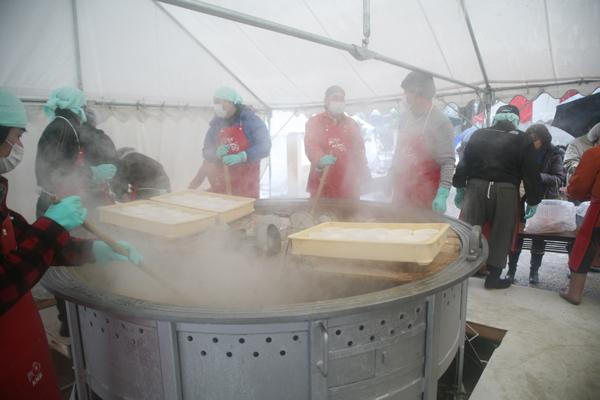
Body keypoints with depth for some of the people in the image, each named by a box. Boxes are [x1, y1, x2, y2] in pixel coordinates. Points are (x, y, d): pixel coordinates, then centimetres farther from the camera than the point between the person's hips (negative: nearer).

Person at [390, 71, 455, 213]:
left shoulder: (440, 122, -11)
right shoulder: (405, 118, 8)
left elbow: (448, 162, -15)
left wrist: (442, 194, -23)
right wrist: (390, 177, 14)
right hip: (400, 193, 6)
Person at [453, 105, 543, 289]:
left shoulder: (478, 135, 10)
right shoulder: (523, 140, 3)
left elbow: (463, 163, 10)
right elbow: (531, 174, 0)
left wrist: (460, 188, 15)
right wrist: (533, 201, 6)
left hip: (476, 187, 2)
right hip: (506, 192, -2)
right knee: (500, 235, 8)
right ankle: (493, 277, 14)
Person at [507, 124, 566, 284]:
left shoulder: (554, 155, -2)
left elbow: (560, 179, -9)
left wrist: (539, 176, -25)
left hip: (544, 201, 0)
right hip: (523, 199, 0)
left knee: (539, 236, 9)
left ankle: (534, 271, 22)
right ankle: (511, 269, 8)